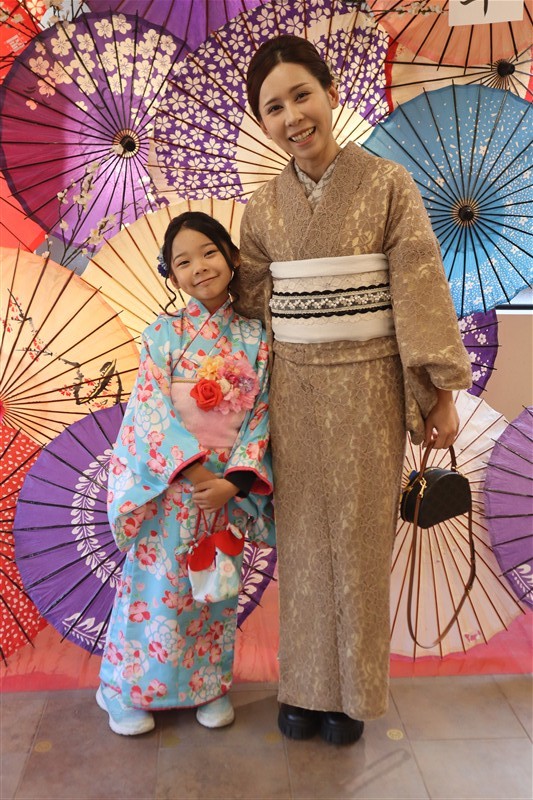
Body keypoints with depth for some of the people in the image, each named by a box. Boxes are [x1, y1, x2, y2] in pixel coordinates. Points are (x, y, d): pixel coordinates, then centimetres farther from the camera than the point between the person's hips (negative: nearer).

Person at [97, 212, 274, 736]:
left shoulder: (254, 337, 2)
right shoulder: (162, 334, -2)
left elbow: (261, 412, -3)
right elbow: (153, 411, -9)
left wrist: (231, 480, -14)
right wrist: (193, 467, -20)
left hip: (229, 488, 2)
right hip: (170, 486, -2)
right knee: (159, 587, 7)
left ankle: (211, 685, 34)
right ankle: (129, 691, 28)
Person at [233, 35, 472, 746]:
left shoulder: (388, 185, -4)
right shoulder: (263, 206, 5)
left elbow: (422, 292, -7)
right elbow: (249, 307, 11)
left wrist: (439, 392, -9)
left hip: (366, 388, -3)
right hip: (293, 391, 3)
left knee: (359, 536, 8)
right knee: (302, 537, 11)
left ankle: (354, 691, 29)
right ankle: (305, 685, 30)